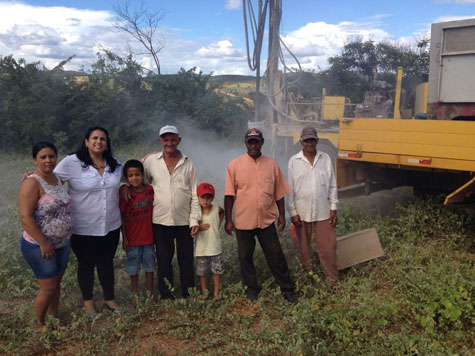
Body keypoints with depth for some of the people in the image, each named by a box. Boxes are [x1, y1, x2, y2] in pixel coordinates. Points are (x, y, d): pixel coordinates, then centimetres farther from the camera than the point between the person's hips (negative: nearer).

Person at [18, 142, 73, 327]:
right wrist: (43, 243, -22)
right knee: (48, 288, 3)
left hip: (62, 243, 7)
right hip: (40, 246, -7)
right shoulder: (31, 183, -18)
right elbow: (25, 217, -22)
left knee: (56, 283, 18)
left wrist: (67, 237, 14)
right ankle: (40, 325, 24)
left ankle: (54, 318, 35)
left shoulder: (57, 179, 5)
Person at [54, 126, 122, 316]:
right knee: (86, 264, 16)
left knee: (106, 263, 19)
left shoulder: (115, 164, 1)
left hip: (111, 226, 4)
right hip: (83, 229, -3)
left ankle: (110, 300, 36)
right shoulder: (71, 162, -13)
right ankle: (88, 301, 37)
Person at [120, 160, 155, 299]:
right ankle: (135, 294, 28)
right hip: (133, 239, -2)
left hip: (148, 236, 2)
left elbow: (154, 211, 5)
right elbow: (122, 217, -6)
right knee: (133, 268, 12)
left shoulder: (150, 190, -4)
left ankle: (150, 293, 29)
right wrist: (124, 238, -6)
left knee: (150, 266, 14)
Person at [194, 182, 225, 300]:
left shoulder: (217, 209, -5)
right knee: (202, 272, 8)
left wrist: (218, 224, 7)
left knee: (217, 271, 9)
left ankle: (216, 292, 23)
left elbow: (222, 212, 20)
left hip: (215, 247, 1)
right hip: (201, 249, -1)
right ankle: (204, 292, 23)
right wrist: (199, 228, -19)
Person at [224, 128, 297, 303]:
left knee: (276, 256, 6)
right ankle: (252, 288, 28)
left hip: (267, 220, 1)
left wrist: (282, 215, 6)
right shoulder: (234, 165, -3)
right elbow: (229, 195, -3)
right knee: (245, 257, 10)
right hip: (243, 221, -1)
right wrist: (228, 219, -5)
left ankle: (287, 289, 20)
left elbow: (279, 193, 9)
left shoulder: (272, 164, 4)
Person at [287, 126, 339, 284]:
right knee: (304, 247, 13)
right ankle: (307, 275, 30)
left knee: (328, 247, 4)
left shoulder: (326, 159, 0)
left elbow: (332, 185, 3)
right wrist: (293, 212, -5)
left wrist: (333, 208, 0)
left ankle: (332, 280, 18)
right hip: (301, 212, -1)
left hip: (323, 212, 1)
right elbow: (290, 189, -3)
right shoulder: (294, 161, -4)